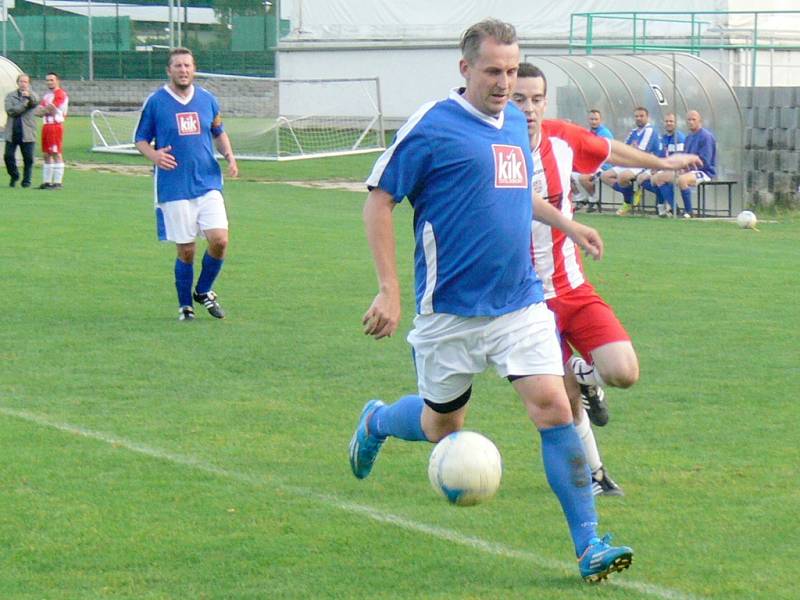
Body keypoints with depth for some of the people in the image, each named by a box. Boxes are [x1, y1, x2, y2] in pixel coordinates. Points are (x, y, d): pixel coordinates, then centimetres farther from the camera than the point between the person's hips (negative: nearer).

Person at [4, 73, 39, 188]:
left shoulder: (32, 95, 7)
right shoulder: (10, 96, 10)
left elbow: (35, 101, -18)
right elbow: (10, 110, -5)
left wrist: (29, 95, -38)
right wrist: (24, 105, -12)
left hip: (27, 133, -1)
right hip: (12, 133, 1)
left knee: (28, 158, -2)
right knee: (8, 156, -2)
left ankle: (26, 180, 9)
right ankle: (14, 176, 20)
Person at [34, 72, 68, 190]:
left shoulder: (60, 94, -10)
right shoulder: (47, 94, 19)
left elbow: (51, 109, -16)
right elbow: (38, 111, 12)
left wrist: (42, 110, 3)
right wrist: (47, 109, -8)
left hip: (56, 126, -9)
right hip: (46, 126, 9)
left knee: (56, 154, -9)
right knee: (46, 155, 11)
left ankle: (57, 182, -8)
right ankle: (46, 182, 16)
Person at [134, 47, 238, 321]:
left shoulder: (207, 100, 8)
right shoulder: (155, 102, -1)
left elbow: (219, 133, 21)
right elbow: (140, 139, 5)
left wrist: (229, 156, 2)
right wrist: (154, 155, -16)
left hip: (208, 185, 2)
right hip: (174, 189, -2)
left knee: (219, 240, -11)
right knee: (185, 250, -1)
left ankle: (203, 291, 14)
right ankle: (185, 305, 19)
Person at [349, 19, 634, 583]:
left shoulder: (517, 122, 9)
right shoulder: (432, 126, -12)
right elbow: (378, 202, -9)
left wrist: (568, 226, 30)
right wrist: (390, 289, -14)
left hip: (522, 304, 4)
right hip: (452, 310, -4)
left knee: (553, 407, -10)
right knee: (442, 426, 11)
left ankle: (588, 545, -8)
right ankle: (376, 422, 46)